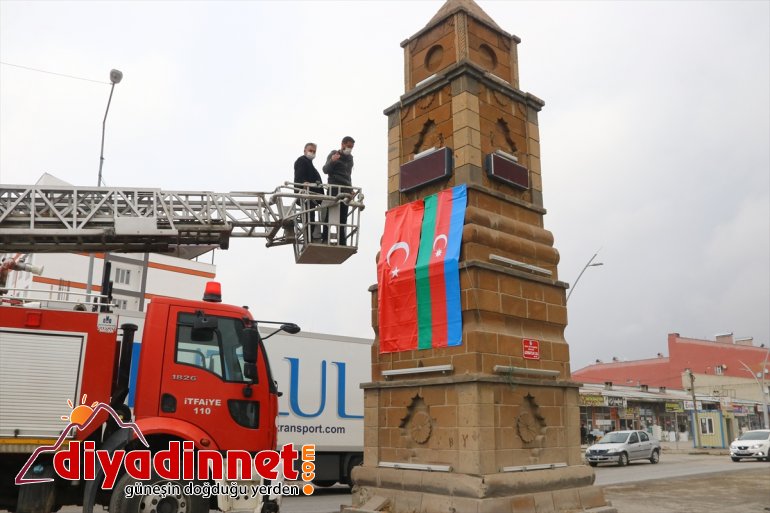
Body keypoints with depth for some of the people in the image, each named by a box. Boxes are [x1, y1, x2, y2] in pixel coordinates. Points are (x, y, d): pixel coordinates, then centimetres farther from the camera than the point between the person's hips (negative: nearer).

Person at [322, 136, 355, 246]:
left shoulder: (350, 158, 22)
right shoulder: (334, 154, 3)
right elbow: (325, 170, -9)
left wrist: (351, 189, 19)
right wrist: (331, 161, -28)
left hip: (346, 189, 6)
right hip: (334, 188, -6)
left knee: (343, 218, 1)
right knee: (330, 215, -11)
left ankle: (342, 242, 1)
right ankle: (324, 239, -13)